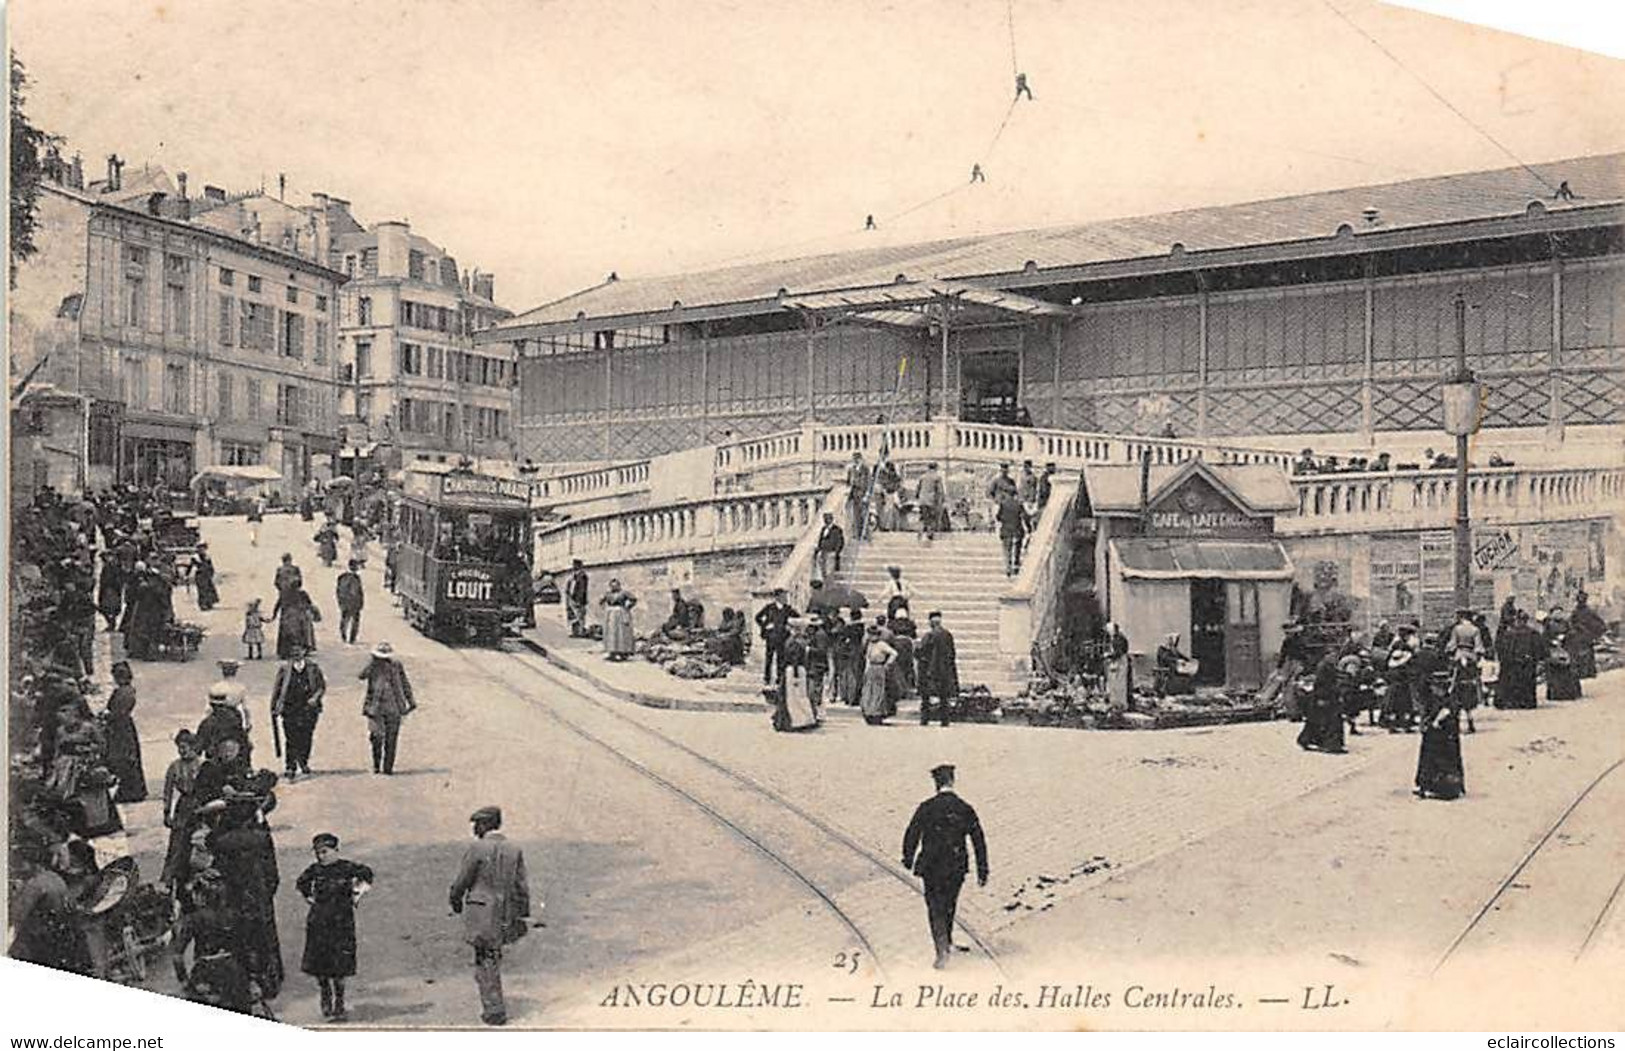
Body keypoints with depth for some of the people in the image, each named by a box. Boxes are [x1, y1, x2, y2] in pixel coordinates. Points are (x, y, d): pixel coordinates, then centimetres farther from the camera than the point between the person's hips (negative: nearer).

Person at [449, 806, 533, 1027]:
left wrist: (455, 900, 13)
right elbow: (522, 887, 5)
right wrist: (523, 916, 11)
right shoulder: (514, 851, 4)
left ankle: (495, 1011, 4)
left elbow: (462, 880, -7)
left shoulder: (477, 848, -13)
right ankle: (494, 1006, 27)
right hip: (505, 913, 6)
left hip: (481, 912, -6)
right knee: (493, 956, 21)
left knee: (486, 961, 3)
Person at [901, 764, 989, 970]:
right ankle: (947, 942, 40)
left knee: (935, 909, 5)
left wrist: (908, 859, 10)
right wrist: (982, 872, 5)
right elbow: (979, 842, -1)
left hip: (932, 868, -3)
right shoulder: (966, 810, -4)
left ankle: (942, 950, -9)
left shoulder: (927, 808, -12)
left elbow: (912, 835, -7)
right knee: (949, 905, 23)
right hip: (957, 868, 3)